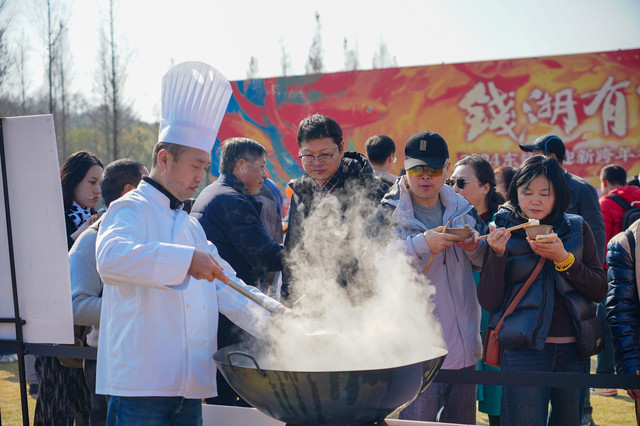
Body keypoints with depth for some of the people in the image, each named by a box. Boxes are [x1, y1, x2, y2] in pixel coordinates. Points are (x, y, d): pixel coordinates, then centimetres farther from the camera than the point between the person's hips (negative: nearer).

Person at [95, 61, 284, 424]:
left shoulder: (190, 225, 21)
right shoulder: (131, 209, -6)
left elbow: (225, 287, 20)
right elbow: (111, 257, -27)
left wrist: (277, 319, 6)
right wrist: (187, 260, -34)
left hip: (188, 387, 8)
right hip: (140, 382, -8)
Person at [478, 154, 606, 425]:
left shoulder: (577, 229, 8)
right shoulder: (503, 232, 2)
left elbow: (600, 290, 1)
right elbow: (488, 301, -2)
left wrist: (563, 258, -12)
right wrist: (498, 255, -16)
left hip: (573, 351, 3)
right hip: (523, 350, -3)